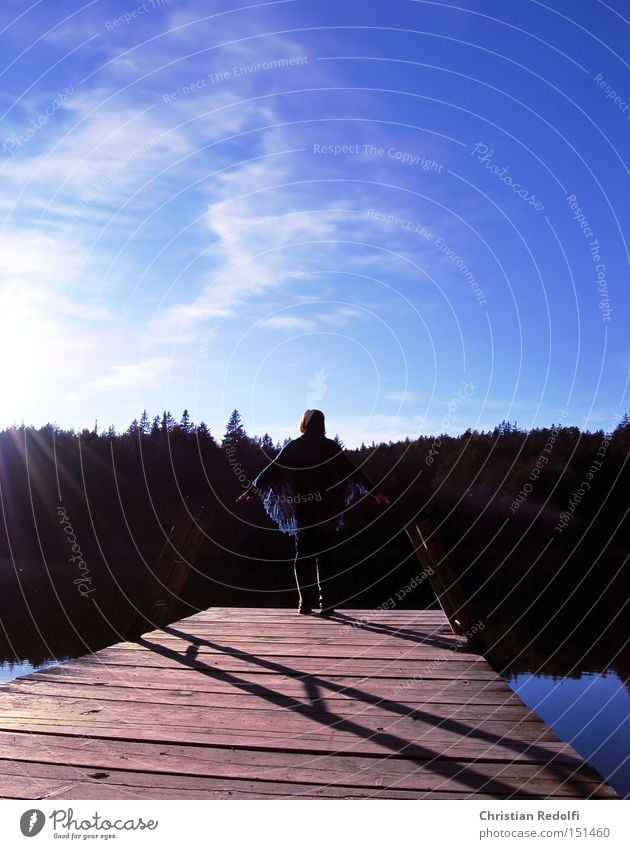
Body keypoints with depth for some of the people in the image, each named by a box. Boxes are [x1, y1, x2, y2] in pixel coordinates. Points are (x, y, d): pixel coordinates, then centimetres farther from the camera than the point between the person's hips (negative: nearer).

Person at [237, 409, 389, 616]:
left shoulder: (293, 447, 2)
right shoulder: (331, 447, 0)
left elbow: (272, 470, 4)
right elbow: (353, 471, 3)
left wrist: (251, 490, 13)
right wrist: (374, 492, 11)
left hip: (302, 507, 1)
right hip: (327, 508, 0)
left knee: (303, 553, 10)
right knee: (324, 555, 6)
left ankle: (305, 602, 7)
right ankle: (326, 603, 3)